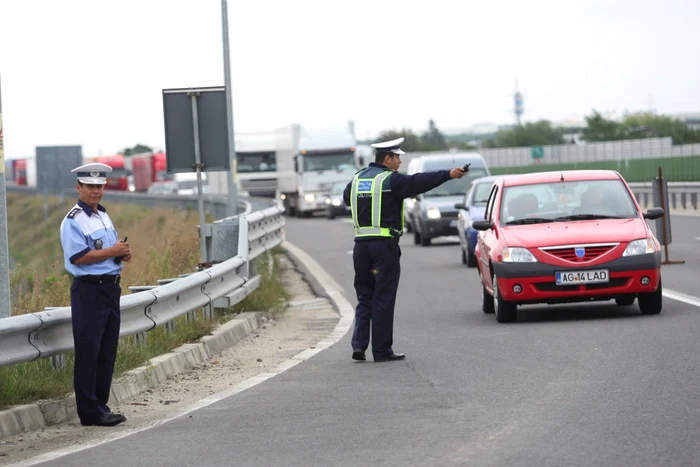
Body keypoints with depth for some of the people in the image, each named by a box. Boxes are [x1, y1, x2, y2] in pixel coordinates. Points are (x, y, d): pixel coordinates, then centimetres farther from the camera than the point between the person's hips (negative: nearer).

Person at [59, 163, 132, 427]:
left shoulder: (103, 216, 17)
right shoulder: (73, 221, -10)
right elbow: (79, 257, -20)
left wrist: (123, 254, 3)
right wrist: (113, 252, -17)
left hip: (111, 288, 9)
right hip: (89, 291, -9)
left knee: (107, 353, 11)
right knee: (88, 353, -5)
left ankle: (101, 406, 19)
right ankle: (90, 412, -3)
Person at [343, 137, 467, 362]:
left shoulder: (358, 178, 12)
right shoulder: (390, 179, -8)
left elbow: (346, 196, 29)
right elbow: (418, 182, -19)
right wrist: (448, 175, -21)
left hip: (361, 245, 6)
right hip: (384, 245, -6)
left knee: (364, 297, 13)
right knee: (383, 299, -1)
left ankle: (359, 344, 0)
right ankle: (382, 351, 2)